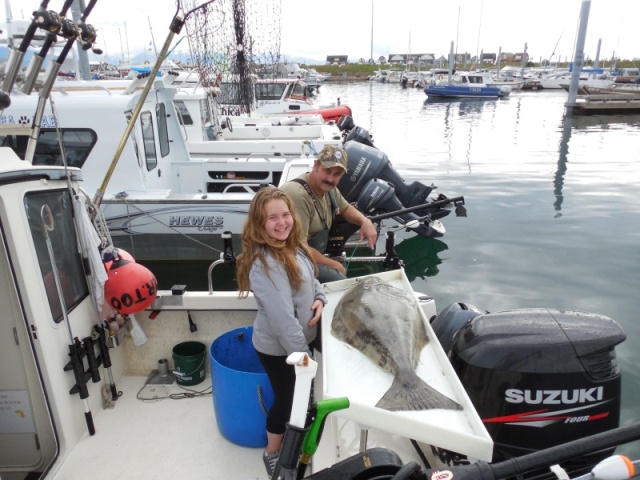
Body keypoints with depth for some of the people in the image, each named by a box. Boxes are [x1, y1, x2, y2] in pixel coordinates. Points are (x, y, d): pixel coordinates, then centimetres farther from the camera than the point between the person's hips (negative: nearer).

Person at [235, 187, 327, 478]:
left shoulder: (293, 245, -4)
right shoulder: (264, 265, -32)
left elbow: (310, 277, 12)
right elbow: (283, 318, -31)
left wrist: (320, 298, -8)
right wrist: (303, 355, -25)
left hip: (298, 338, 8)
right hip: (278, 347, -8)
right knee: (286, 397, 13)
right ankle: (273, 453, 40)